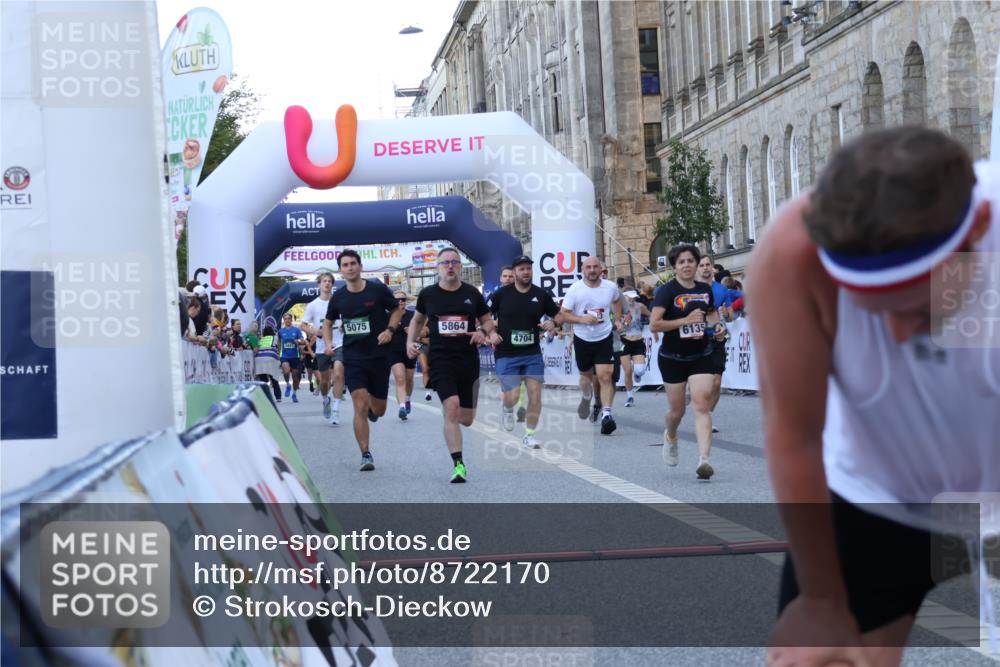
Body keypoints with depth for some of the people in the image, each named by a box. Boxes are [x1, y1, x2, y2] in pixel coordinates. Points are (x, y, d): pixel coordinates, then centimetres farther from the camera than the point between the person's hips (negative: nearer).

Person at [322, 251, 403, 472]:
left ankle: (371, 408, 48)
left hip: (379, 356, 0)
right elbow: (328, 323, 17)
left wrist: (390, 330, -9)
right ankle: (366, 455, -5)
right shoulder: (338, 297, 2)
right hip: (352, 358, 0)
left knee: (378, 410, 9)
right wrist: (329, 342, 0)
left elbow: (396, 310, 8)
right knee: (360, 406, -12)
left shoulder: (378, 289, -5)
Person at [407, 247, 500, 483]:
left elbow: (487, 321, 12)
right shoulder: (428, 294, 2)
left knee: (466, 419, 7)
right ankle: (458, 465, -16)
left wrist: (483, 333, -10)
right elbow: (418, 319, 20)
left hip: (468, 360, 2)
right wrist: (410, 342, 5)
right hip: (441, 359, -2)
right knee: (451, 407, -20)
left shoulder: (472, 293, 3)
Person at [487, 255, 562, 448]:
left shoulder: (541, 295, 4)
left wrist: (553, 323, -6)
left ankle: (529, 434, 13)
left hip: (532, 354, 2)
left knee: (535, 394, -4)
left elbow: (558, 315, 16)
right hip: (506, 354, -2)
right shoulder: (501, 294, -2)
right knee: (513, 396, -10)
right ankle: (507, 410, 28)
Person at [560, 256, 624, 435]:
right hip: (582, 339, 1)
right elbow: (564, 314, -9)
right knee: (586, 374, 19)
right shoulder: (574, 290, -12)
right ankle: (587, 398, 50)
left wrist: (617, 320, 10)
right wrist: (582, 319, -23)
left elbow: (616, 301, 19)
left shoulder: (611, 287, -6)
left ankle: (606, 414, -17)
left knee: (605, 376, -15)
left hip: (604, 338, -1)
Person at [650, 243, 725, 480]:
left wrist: (717, 327, 3)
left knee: (701, 404, -14)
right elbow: (654, 324, -21)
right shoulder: (667, 291, -11)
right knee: (677, 410, 10)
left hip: (702, 356, 2)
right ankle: (670, 436, 45)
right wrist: (686, 320, -25)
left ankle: (704, 459, -21)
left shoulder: (705, 289, 3)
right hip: (673, 358, -2)